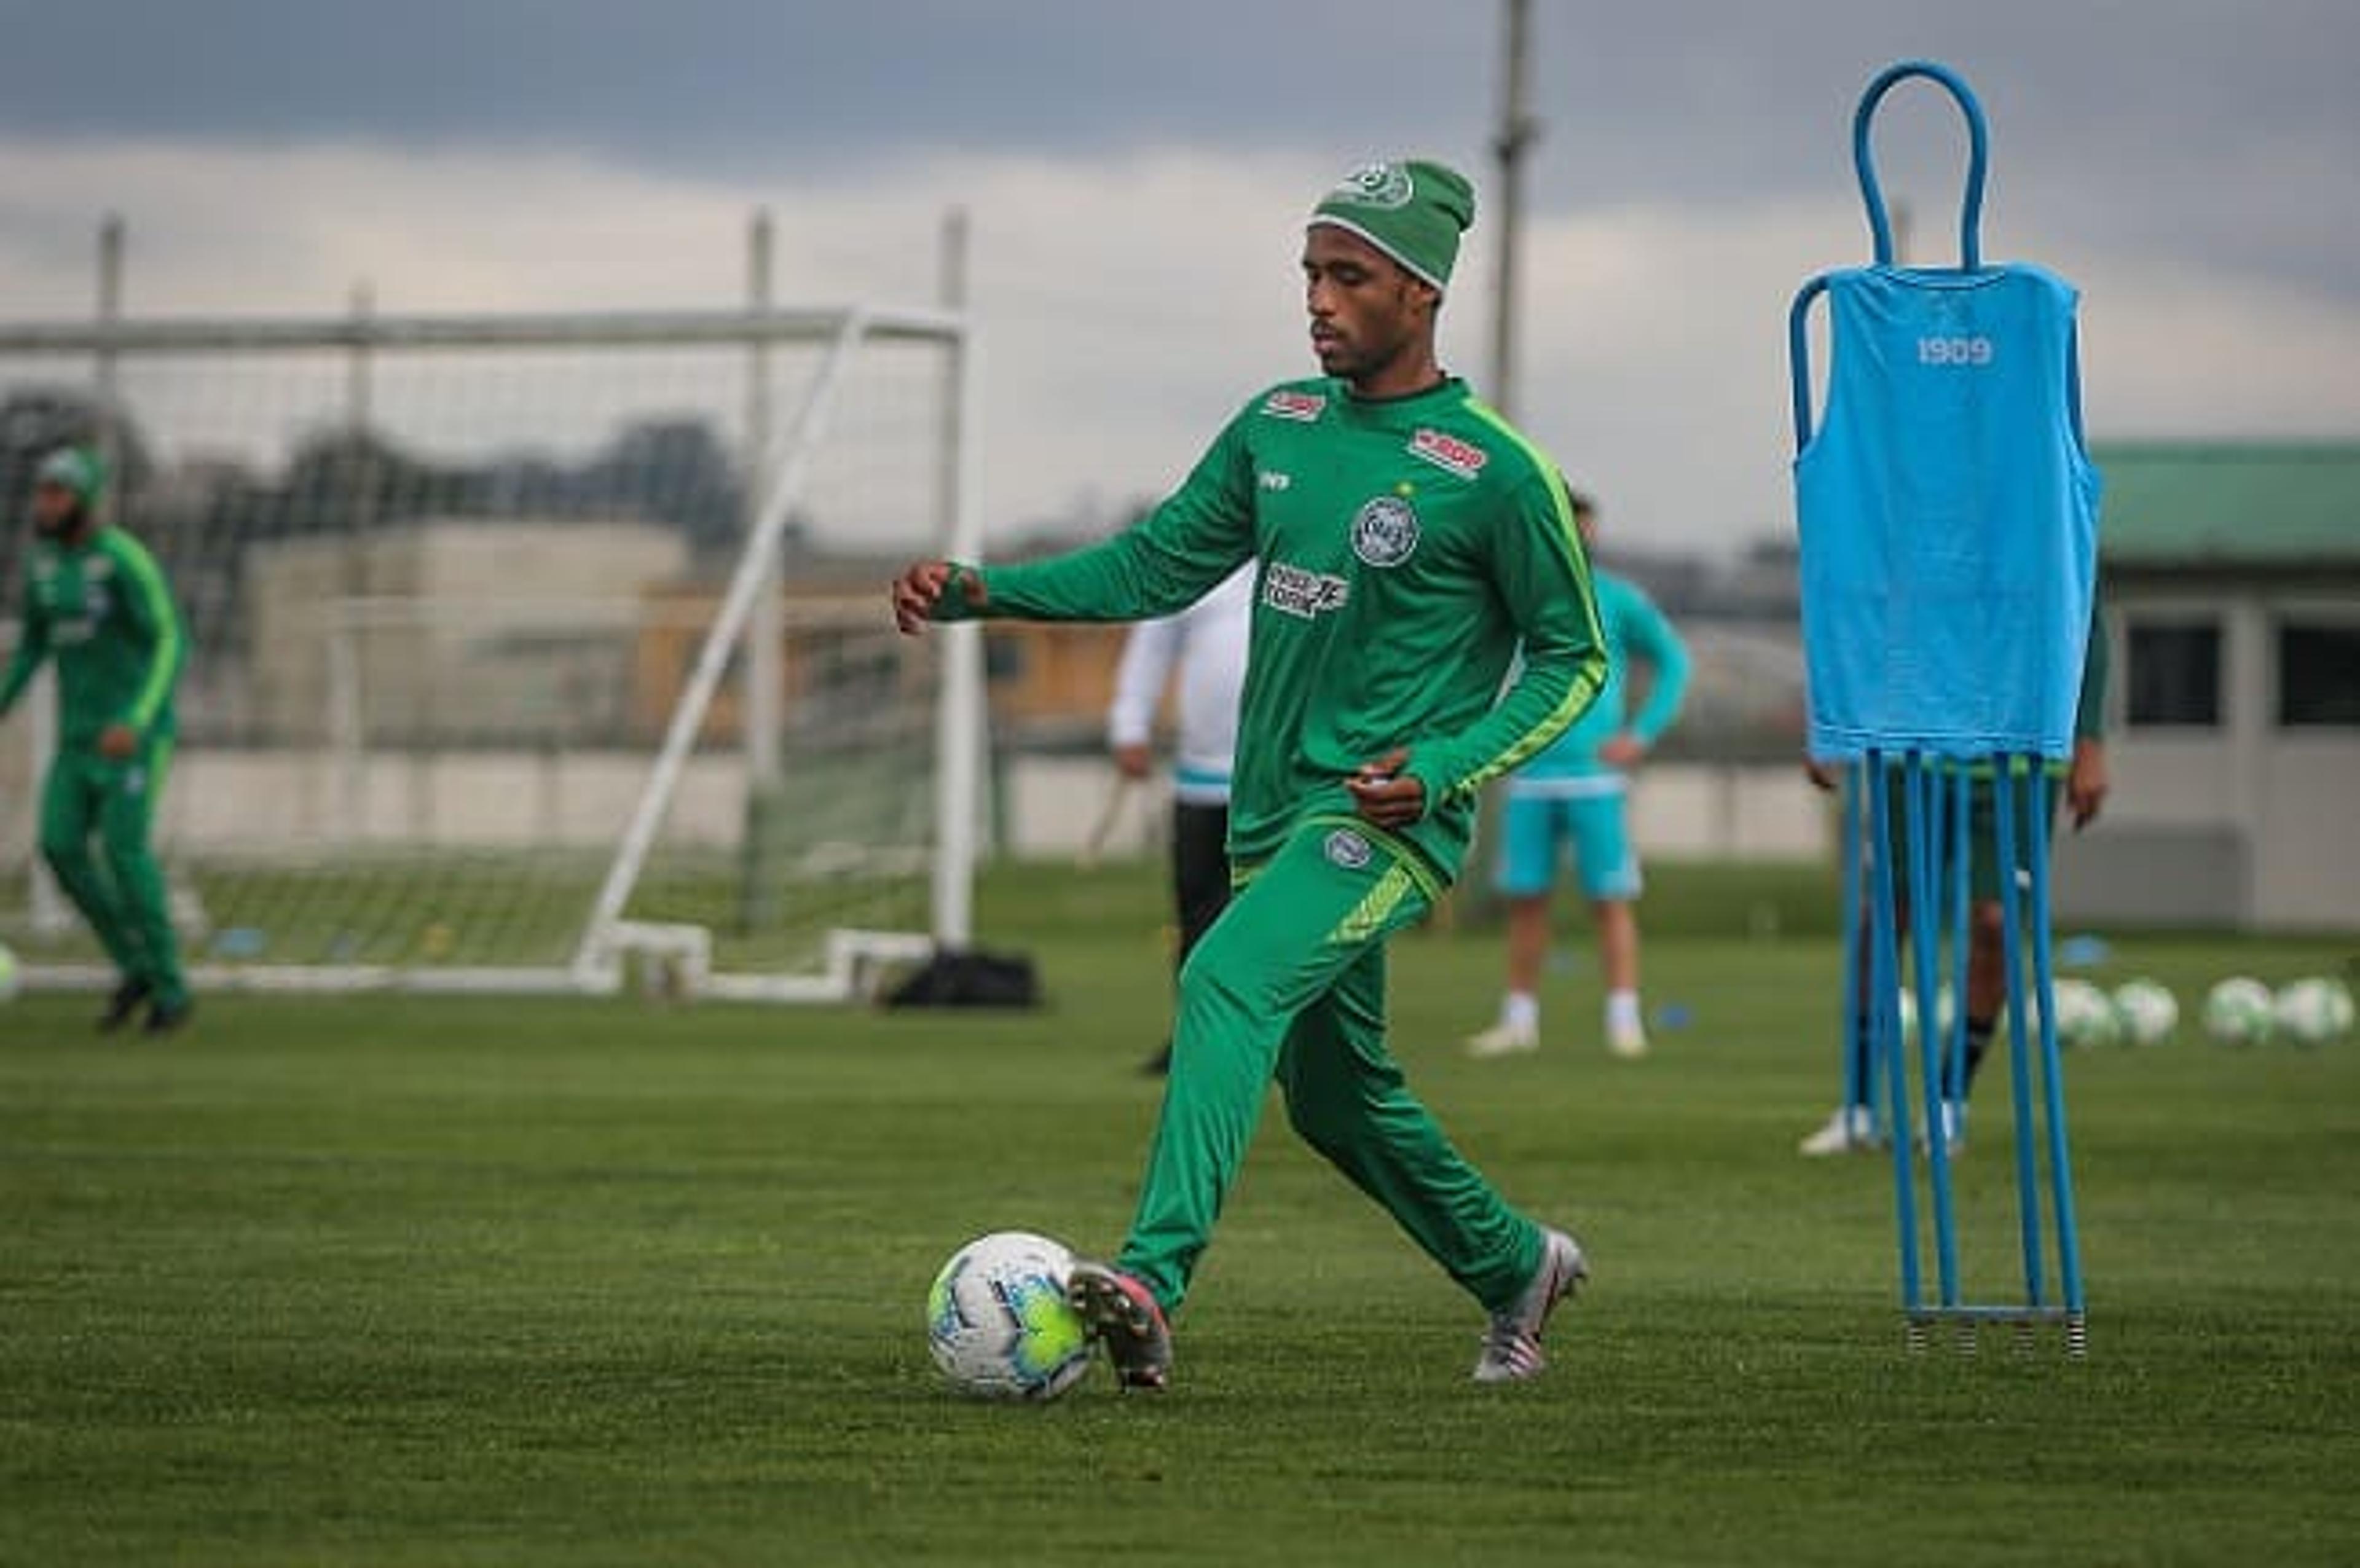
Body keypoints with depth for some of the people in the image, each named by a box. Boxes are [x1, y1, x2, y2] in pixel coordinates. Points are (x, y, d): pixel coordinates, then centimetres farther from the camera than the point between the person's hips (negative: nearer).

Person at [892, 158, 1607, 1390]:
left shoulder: (1494, 474, -10)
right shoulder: (1279, 427, 8)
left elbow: (1573, 658, -3)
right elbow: (1158, 563, 12)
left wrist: (1444, 767, -16)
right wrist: (980, 591, 0)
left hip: (1386, 822, -8)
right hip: (1274, 812, 8)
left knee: (1229, 981, -30)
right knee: (1335, 1096, 18)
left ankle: (1152, 1283, -42)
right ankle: (1518, 1267, 41)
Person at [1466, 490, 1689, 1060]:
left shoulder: (1618, 600, 3)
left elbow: (1673, 660, 9)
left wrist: (1643, 733, 0)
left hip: (1594, 774, -3)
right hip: (1530, 774, 3)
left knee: (1610, 900, -5)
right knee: (1525, 899, 4)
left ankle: (1624, 1020, -3)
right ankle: (1520, 1019, 12)